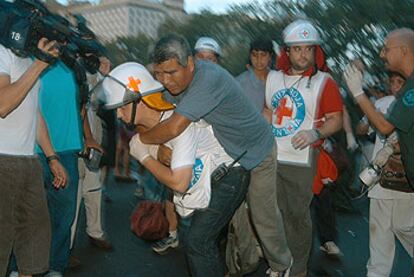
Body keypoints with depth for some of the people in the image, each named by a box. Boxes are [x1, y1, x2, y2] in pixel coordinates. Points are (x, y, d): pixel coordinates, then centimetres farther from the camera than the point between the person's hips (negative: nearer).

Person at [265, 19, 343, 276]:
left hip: (300, 160, -4)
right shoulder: (273, 77, 9)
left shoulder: (324, 82, -5)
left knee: (298, 214, 3)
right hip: (269, 157, 5)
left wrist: (315, 133, -23)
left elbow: (337, 119, -7)